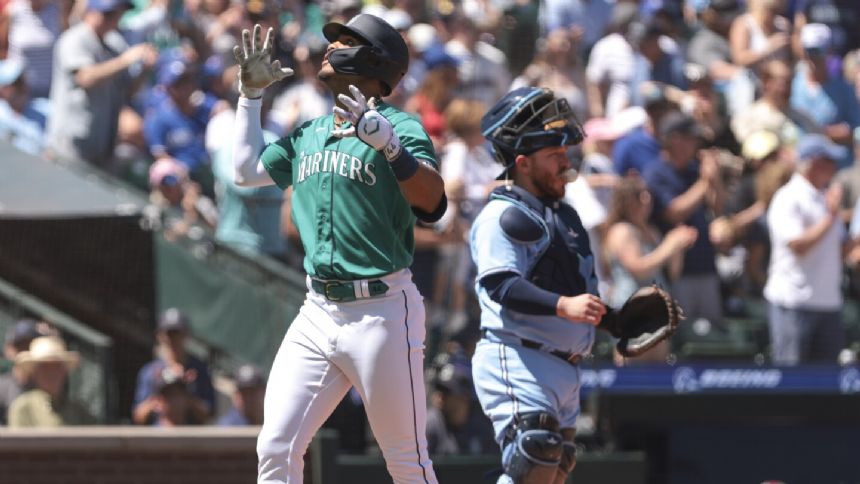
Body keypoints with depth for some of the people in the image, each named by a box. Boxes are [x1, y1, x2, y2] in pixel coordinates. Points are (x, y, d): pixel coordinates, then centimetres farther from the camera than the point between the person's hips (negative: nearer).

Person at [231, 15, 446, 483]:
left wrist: (387, 143, -36)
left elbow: (431, 200, -20)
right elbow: (247, 171, 24)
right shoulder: (309, 133, 17)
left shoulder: (399, 127, -5)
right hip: (317, 315, 6)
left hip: (382, 314, -6)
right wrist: (251, 93, 24)